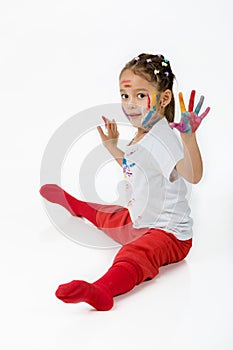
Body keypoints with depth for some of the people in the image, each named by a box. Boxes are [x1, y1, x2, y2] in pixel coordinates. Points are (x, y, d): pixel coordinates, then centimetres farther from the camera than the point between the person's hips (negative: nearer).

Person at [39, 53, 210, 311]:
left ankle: (102, 290, -67)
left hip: (168, 233, -10)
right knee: (107, 215, 34)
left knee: (136, 254, -39)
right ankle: (73, 204, 66)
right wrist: (113, 149, 18)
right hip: (137, 221, 10)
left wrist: (189, 135, -54)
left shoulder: (164, 138, -25)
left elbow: (193, 175, -42)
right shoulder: (141, 135, 5)